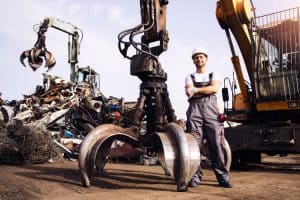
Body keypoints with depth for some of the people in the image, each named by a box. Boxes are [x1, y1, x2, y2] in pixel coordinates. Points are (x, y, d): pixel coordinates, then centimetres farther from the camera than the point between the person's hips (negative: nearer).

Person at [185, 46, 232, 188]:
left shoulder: (213, 75, 21)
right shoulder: (190, 77, 20)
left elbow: (215, 88, -2)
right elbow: (189, 94, 0)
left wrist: (196, 90, -5)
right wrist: (207, 91, -6)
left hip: (211, 110, 0)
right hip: (195, 110, 0)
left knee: (216, 143, -7)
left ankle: (222, 176, -2)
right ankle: (195, 176, -3)